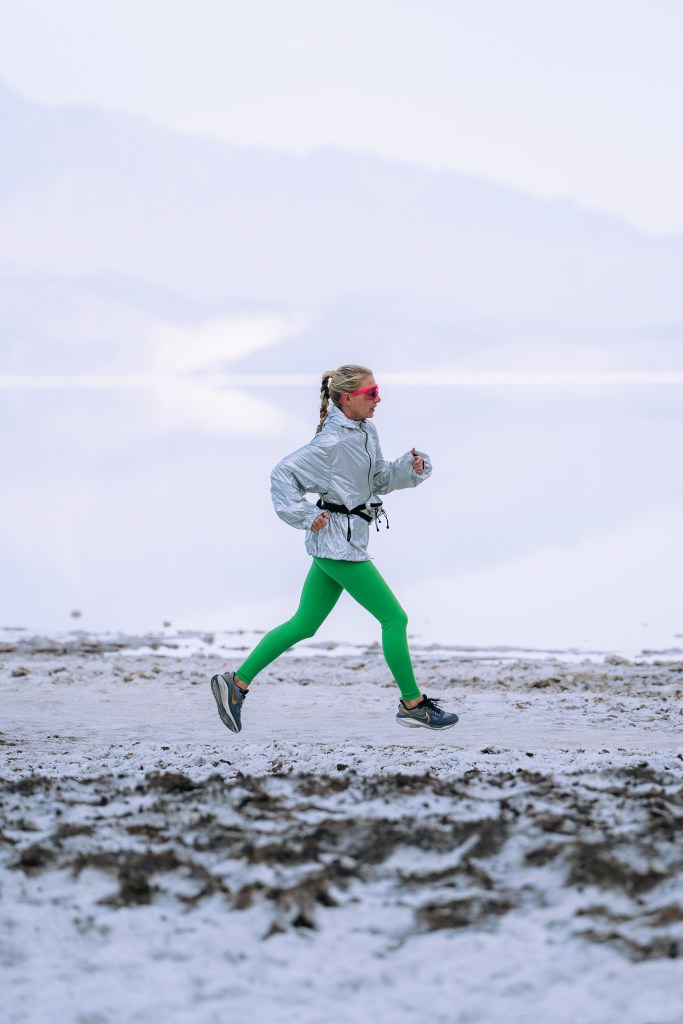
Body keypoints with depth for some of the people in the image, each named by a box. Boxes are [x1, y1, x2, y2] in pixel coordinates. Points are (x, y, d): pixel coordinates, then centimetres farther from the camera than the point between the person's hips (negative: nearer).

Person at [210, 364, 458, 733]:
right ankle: (413, 705, 7)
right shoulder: (332, 443, -19)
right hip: (338, 541, -10)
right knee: (394, 618, -3)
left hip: (340, 543, 10)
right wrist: (306, 516, -16)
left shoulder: (366, 432, 8)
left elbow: (379, 480, 19)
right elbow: (282, 473, -18)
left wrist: (411, 467, 1)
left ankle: (236, 683, 15)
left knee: (303, 625, 12)